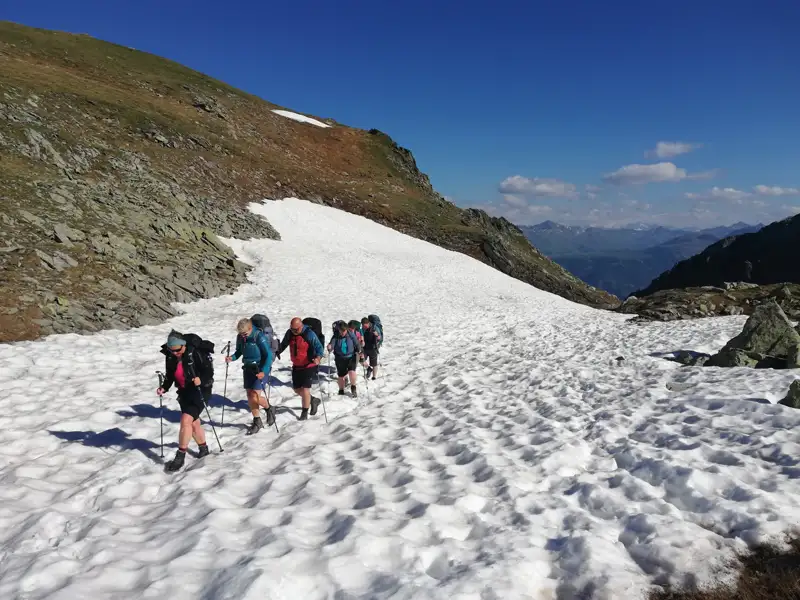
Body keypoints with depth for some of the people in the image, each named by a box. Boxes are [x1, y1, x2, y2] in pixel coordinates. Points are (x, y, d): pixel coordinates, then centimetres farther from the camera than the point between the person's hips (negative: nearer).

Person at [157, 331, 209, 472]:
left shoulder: (194, 354, -17)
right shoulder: (171, 358, 0)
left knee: (185, 420, -19)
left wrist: (201, 379, -32)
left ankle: (180, 456, -10)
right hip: (184, 393, 7)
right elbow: (170, 377, 10)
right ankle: (203, 448, 39)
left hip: (198, 392, -7)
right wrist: (164, 388, -6)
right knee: (194, 423, 17)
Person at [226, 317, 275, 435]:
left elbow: (269, 355, -19)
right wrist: (232, 358, -9)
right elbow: (239, 351, 13)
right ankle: (257, 422, 21)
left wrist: (264, 371, -28)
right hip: (248, 368, 6)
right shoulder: (240, 337, -2)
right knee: (250, 397, 6)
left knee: (255, 397, -13)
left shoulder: (259, 337, -20)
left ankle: (269, 409, 17)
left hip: (261, 369, -6)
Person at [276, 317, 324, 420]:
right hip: (296, 366, 7)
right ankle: (313, 400, 36)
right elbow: (283, 345, 13)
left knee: (305, 389, -9)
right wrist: (277, 352, -4)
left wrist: (318, 357, -41)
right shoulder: (289, 333, -3)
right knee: (296, 389, 14)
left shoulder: (309, 334, -20)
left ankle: (305, 412, 8)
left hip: (309, 366, -7)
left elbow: (319, 348, -22)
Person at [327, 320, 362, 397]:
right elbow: (332, 343, -19)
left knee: (352, 371, -20)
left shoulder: (351, 335, -9)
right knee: (341, 376, 9)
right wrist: (330, 347, -41)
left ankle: (353, 388, 5)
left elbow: (357, 344, -3)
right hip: (340, 358, 1)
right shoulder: (336, 336, -9)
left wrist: (359, 352, -16)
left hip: (351, 357, -1)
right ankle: (341, 391, 32)